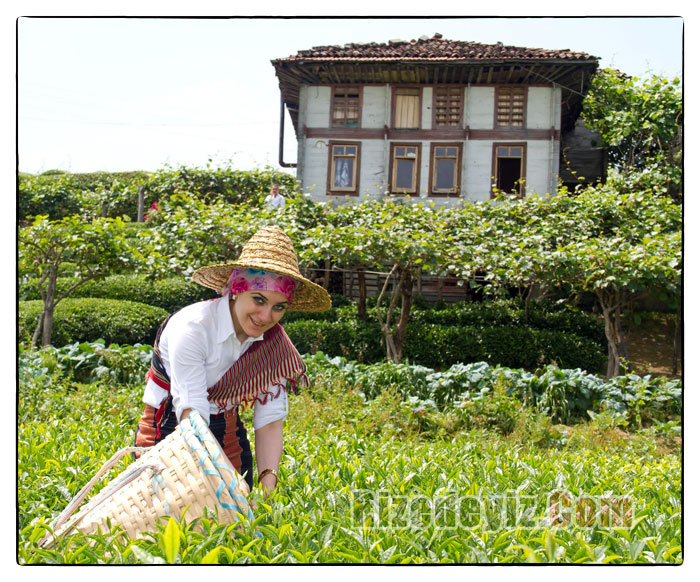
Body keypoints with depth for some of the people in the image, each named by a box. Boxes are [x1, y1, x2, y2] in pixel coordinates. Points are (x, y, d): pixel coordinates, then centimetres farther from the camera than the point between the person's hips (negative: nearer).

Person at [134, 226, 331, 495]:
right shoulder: (192, 328, -26)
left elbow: (270, 420, -12)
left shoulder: (273, 342, -9)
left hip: (227, 434, 4)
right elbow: (192, 415, -32)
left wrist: (268, 487, -26)